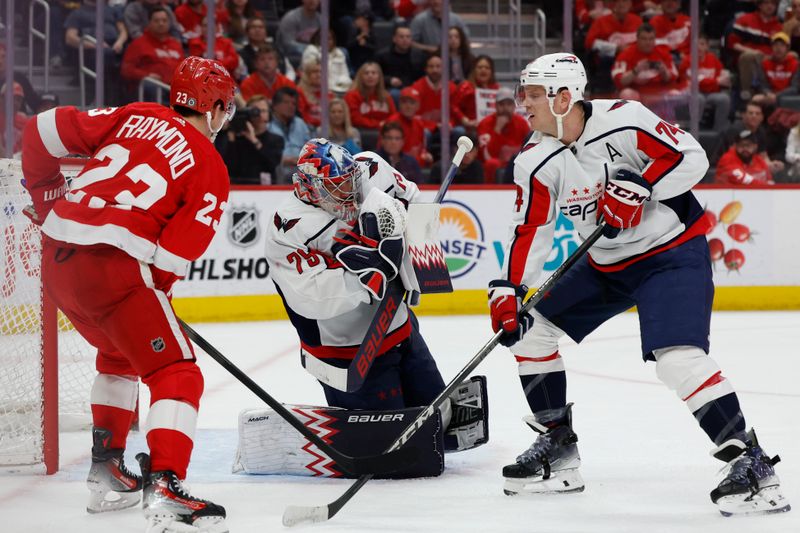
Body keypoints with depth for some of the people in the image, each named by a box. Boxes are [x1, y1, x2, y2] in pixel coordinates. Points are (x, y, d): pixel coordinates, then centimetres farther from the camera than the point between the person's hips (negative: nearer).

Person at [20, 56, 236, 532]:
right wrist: (154, 292, 14)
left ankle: (106, 472, 34)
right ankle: (165, 493, -19)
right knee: (177, 375, -1)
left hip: (56, 254, 7)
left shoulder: (135, 117, 18)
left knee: (120, 354, 31)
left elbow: (45, 131, 13)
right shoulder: (211, 169, 4)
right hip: (112, 263, -7)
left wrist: (48, 196, 25)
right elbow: (177, 252, -3)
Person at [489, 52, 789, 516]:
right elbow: (530, 231, -4)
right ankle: (558, 448, 19)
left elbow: (692, 157, -19)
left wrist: (638, 186, -31)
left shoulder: (623, 121, -22)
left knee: (677, 357, -26)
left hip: (674, 251, -8)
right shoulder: (537, 161, -5)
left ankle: (753, 465, -20)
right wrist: (508, 291, -15)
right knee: (530, 330, 6)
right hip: (606, 264, 8)